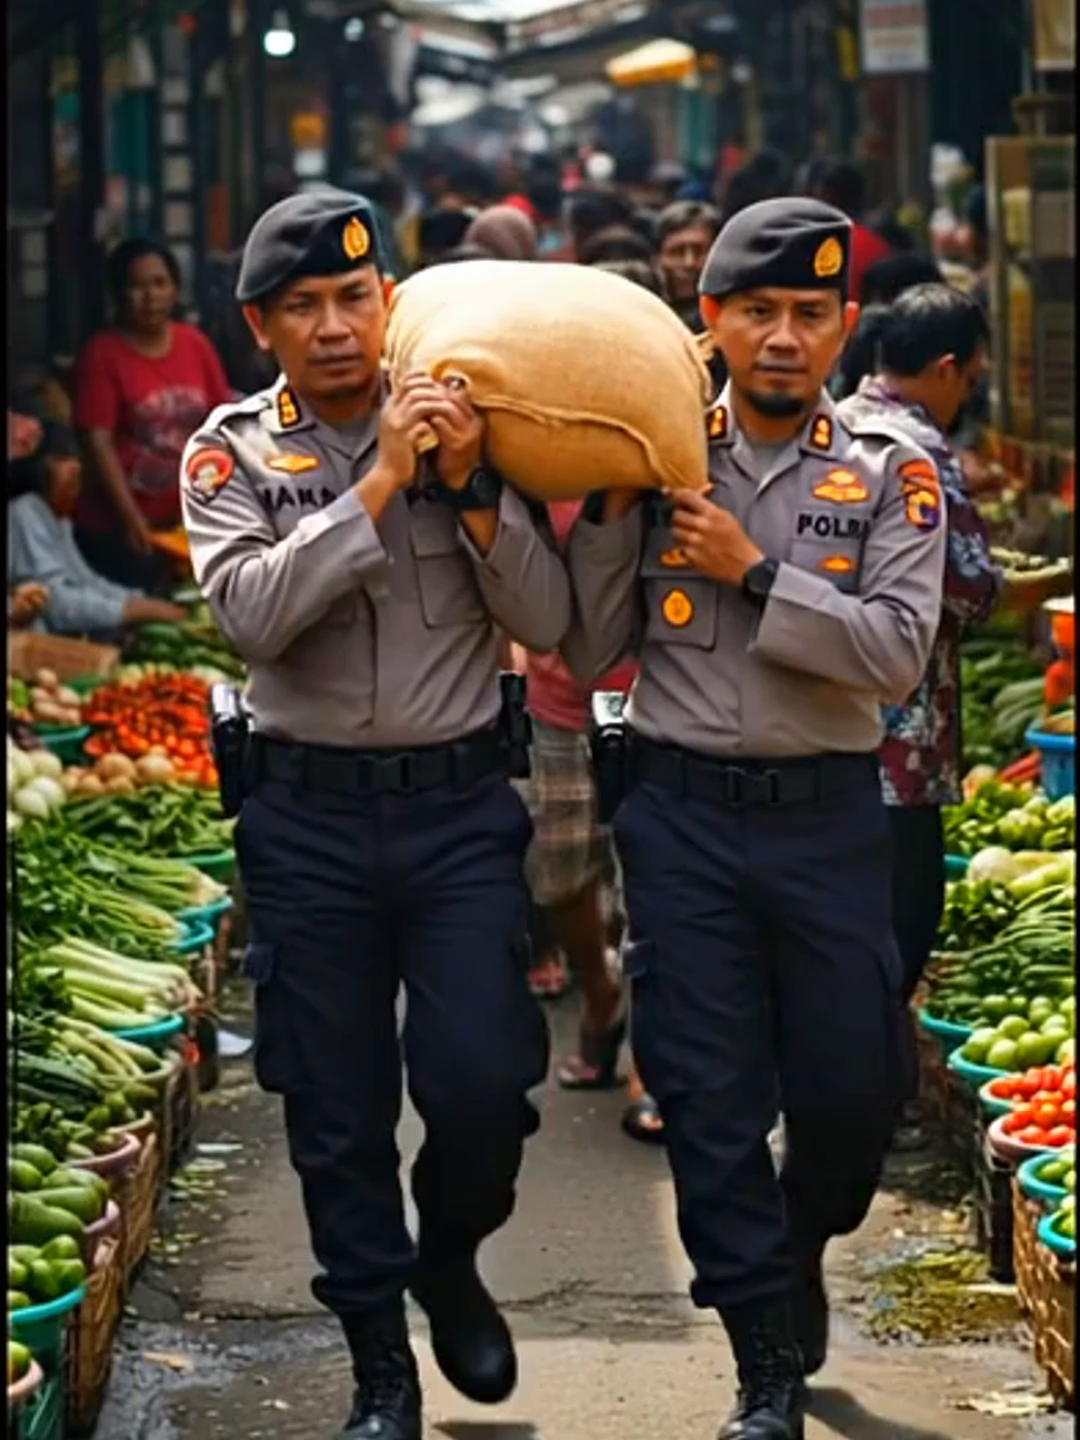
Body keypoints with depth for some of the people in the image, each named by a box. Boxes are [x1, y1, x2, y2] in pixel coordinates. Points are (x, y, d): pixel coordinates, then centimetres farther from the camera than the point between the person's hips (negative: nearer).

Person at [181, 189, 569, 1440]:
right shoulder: (234, 452, 1)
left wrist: (471, 487, -14)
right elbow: (252, 613, -16)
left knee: (485, 1082, -7)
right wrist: (377, 482, -19)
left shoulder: (464, 424, 4)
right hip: (310, 818, 0)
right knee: (337, 1112, 6)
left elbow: (547, 623, -1)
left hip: (461, 806, 0)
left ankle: (450, 1259, 24)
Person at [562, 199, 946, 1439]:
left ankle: (797, 1250, 37)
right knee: (710, 1098, 2)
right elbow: (589, 655, 1)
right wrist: (608, 509, -9)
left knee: (853, 1087, 5)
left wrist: (755, 571, -16)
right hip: (684, 814, 0)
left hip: (828, 815, 0)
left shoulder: (889, 474, 0)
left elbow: (897, 654, -12)